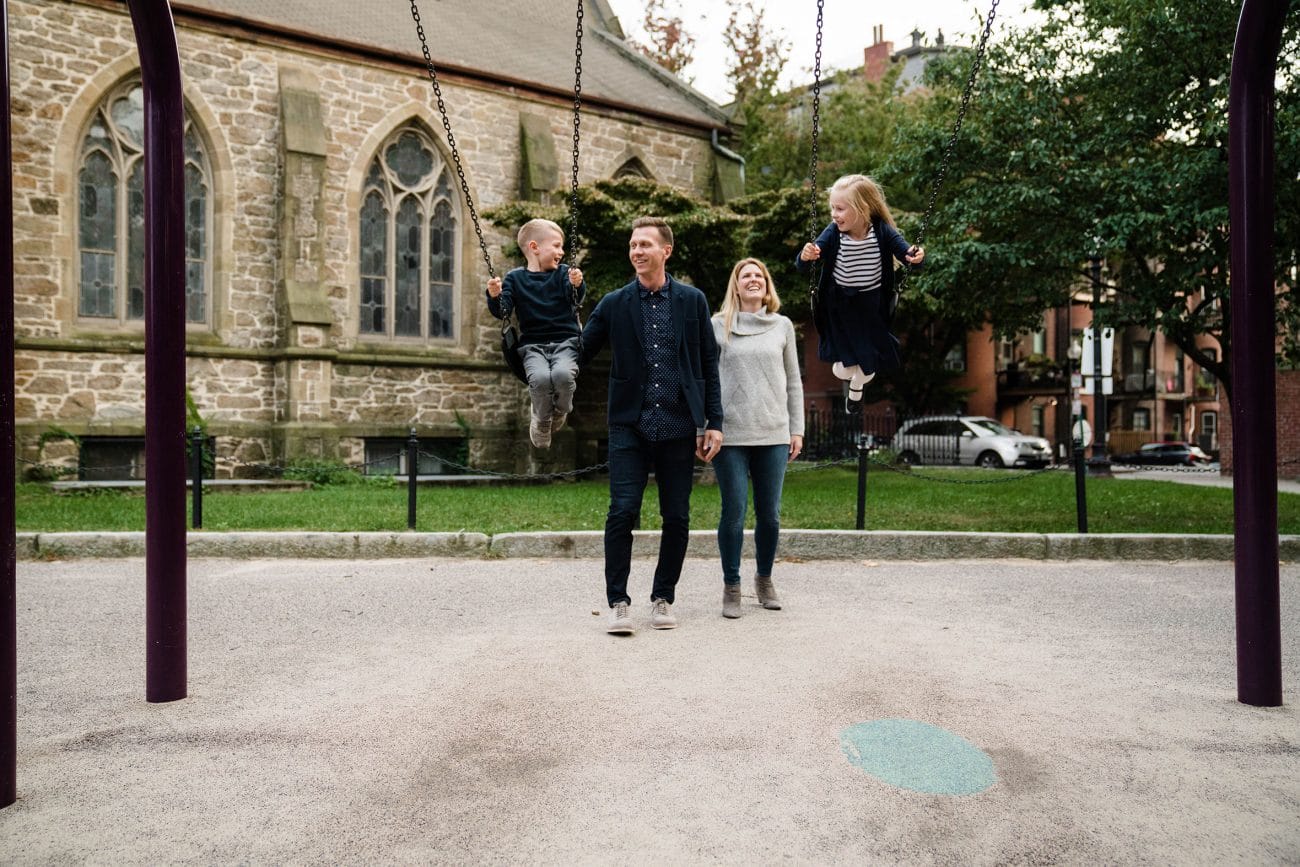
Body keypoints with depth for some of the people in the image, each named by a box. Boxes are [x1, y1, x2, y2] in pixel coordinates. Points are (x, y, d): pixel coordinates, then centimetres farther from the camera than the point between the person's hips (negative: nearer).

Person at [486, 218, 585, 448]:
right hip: (532, 345, 0)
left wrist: (576, 285, -31)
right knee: (540, 378, -31)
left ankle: (561, 411, 1)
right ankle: (541, 420, -2)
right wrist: (495, 296, -18)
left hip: (565, 341, 0)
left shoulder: (563, 273, 9)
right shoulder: (515, 278, 8)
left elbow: (576, 298, -9)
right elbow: (503, 311, 3)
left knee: (563, 374, -32)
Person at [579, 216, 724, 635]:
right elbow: (580, 353, 8)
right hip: (630, 426, -1)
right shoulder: (614, 304, 6)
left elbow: (708, 365, 7)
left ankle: (663, 598, 22)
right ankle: (618, 602, 6)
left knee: (676, 518, 6)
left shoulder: (692, 301, 7)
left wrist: (714, 423, 3)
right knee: (622, 513, -8)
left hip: (678, 427, 1)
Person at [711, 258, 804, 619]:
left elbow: (792, 382, 13)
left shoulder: (782, 326, 12)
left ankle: (764, 579, 27)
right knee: (734, 512, -1)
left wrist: (797, 429, 8)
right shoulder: (718, 326, 4)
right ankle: (731, 587, 13)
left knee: (770, 514, 7)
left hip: (774, 434, 2)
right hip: (730, 434, -2)